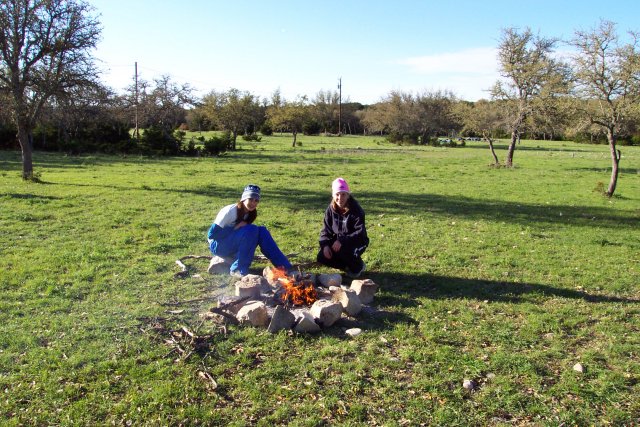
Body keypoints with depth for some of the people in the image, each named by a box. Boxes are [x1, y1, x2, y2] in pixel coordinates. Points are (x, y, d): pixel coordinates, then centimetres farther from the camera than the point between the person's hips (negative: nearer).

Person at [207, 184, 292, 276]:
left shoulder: (251, 214, 0)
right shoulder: (230, 211, -21)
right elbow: (212, 234, -23)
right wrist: (235, 228, -25)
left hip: (234, 246, 7)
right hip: (217, 245, -7)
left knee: (261, 231, -16)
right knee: (251, 230, -28)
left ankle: (285, 266, -16)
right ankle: (238, 269, -24)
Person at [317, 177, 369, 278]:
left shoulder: (356, 210, -22)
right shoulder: (331, 210, -6)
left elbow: (359, 232, -26)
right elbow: (326, 230, -1)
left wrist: (341, 241, -36)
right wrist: (325, 245, -19)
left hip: (357, 241, -5)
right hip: (338, 240, 5)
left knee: (342, 250, -36)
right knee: (322, 257, -14)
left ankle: (358, 267, -3)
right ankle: (348, 266, 10)